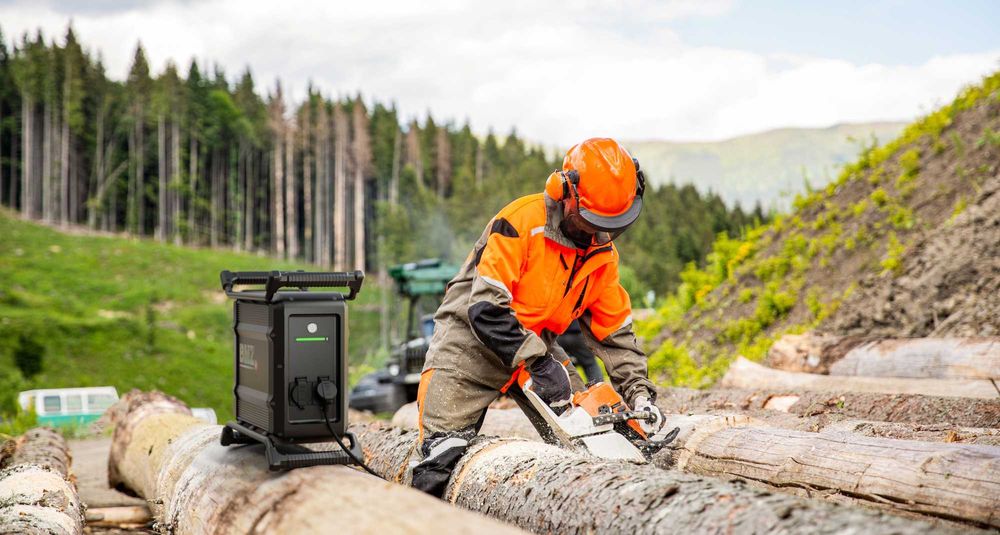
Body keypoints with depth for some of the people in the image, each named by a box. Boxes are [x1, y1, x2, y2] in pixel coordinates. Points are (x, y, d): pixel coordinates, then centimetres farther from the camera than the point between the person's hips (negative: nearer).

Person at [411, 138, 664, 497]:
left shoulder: (603, 253, -2)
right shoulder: (522, 222, -24)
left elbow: (614, 331, 5)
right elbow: (485, 308, -29)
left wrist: (640, 392, -6)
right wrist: (540, 363, -32)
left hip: (536, 343, 6)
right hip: (471, 340, -6)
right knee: (444, 455, -15)